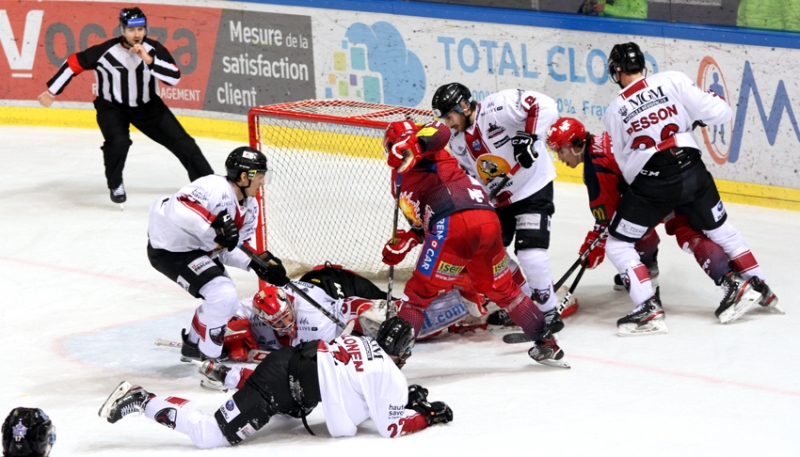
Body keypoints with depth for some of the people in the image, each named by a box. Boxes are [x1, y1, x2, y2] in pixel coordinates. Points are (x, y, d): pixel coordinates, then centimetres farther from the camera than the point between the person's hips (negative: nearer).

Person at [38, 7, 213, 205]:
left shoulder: (153, 49, -18)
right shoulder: (105, 51, -25)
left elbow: (174, 77, -25)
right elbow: (74, 63, -15)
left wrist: (149, 60, -37)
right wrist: (52, 91, -10)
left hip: (147, 105, 3)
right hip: (112, 106, -3)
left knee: (180, 141, 1)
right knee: (118, 141, -29)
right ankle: (115, 186, -3)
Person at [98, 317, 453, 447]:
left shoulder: (365, 345, 20)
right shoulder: (389, 374, -6)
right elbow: (392, 427, -6)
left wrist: (408, 397, 27)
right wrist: (428, 416, 7)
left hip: (286, 360, 9)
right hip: (278, 389, -9)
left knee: (291, 409, 44)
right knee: (211, 435, -12)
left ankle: (225, 373, 37)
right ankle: (141, 401, -14)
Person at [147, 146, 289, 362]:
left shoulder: (250, 208, 2)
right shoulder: (215, 189, -28)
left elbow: (228, 250, 3)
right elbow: (178, 208, -43)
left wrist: (257, 263, -14)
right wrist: (215, 226, -49)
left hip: (199, 250, 11)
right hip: (169, 250, -10)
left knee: (225, 301, 19)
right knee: (223, 296, -20)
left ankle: (194, 344, 41)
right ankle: (208, 358, -5)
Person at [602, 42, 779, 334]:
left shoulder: (614, 112, 0)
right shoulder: (673, 81, -4)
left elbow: (625, 164, 7)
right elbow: (718, 113, -7)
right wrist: (714, 100, 16)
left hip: (650, 184, -3)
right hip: (693, 174, 3)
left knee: (618, 243, 9)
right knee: (719, 229, 25)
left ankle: (648, 307, -5)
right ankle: (758, 287, 30)